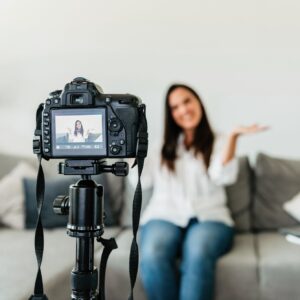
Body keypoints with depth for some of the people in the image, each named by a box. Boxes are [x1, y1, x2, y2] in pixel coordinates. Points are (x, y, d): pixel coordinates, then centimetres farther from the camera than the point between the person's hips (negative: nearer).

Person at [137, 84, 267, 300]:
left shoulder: (219, 144, 17)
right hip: (165, 216, 2)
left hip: (208, 217, -1)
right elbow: (142, 181, 10)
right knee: (153, 256, -33)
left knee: (197, 254, -37)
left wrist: (233, 137, -12)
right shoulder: (161, 149, 23)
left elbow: (223, 176, -3)